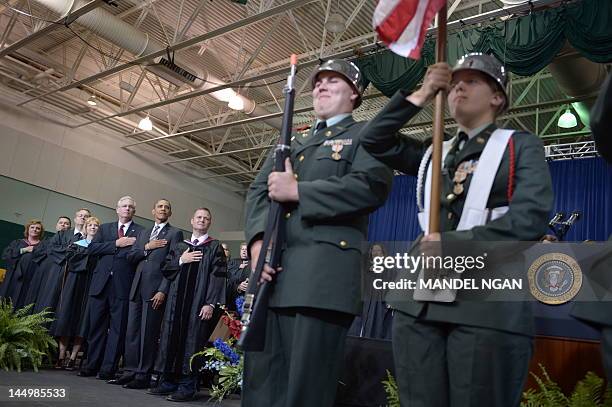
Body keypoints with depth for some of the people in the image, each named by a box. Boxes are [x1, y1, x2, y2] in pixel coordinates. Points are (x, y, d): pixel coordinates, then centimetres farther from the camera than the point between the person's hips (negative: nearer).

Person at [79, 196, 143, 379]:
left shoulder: (141, 232, 6)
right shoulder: (105, 228, 17)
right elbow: (92, 248, 2)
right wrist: (116, 244, -7)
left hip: (123, 285, -3)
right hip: (101, 282, 3)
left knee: (118, 328, 0)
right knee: (97, 325, 8)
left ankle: (108, 368, 5)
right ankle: (92, 365, 17)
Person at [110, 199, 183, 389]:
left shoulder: (174, 234, 1)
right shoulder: (143, 234, 21)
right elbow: (131, 256, 13)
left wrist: (163, 291, -15)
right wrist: (147, 247, -5)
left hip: (155, 289, -6)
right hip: (137, 287, 6)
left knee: (148, 334, -3)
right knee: (132, 332, 7)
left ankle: (143, 376, 5)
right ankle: (130, 371, 15)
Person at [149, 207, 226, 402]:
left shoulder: (215, 247, 2)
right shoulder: (179, 247, 17)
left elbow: (218, 276, -7)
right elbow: (166, 270, 13)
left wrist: (210, 303, -16)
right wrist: (181, 260, -5)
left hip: (199, 302, -5)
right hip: (177, 300, 5)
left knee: (192, 340, -5)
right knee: (172, 338, 6)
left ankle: (187, 386, 3)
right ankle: (169, 381, 16)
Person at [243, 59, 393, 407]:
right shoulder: (292, 142, 28)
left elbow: (372, 185, -11)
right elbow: (258, 190, 16)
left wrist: (297, 191, -9)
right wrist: (258, 240, -4)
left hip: (324, 273, -6)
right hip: (272, 272, 6)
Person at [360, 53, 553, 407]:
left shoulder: (521, 145, 7)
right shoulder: (433, 154, 21)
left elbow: (531, 217, -8)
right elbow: (374, 140, 15)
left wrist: (452, 243, -14)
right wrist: (421, 96, 10)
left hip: (489, 303, -4)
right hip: (419, 301, 5)